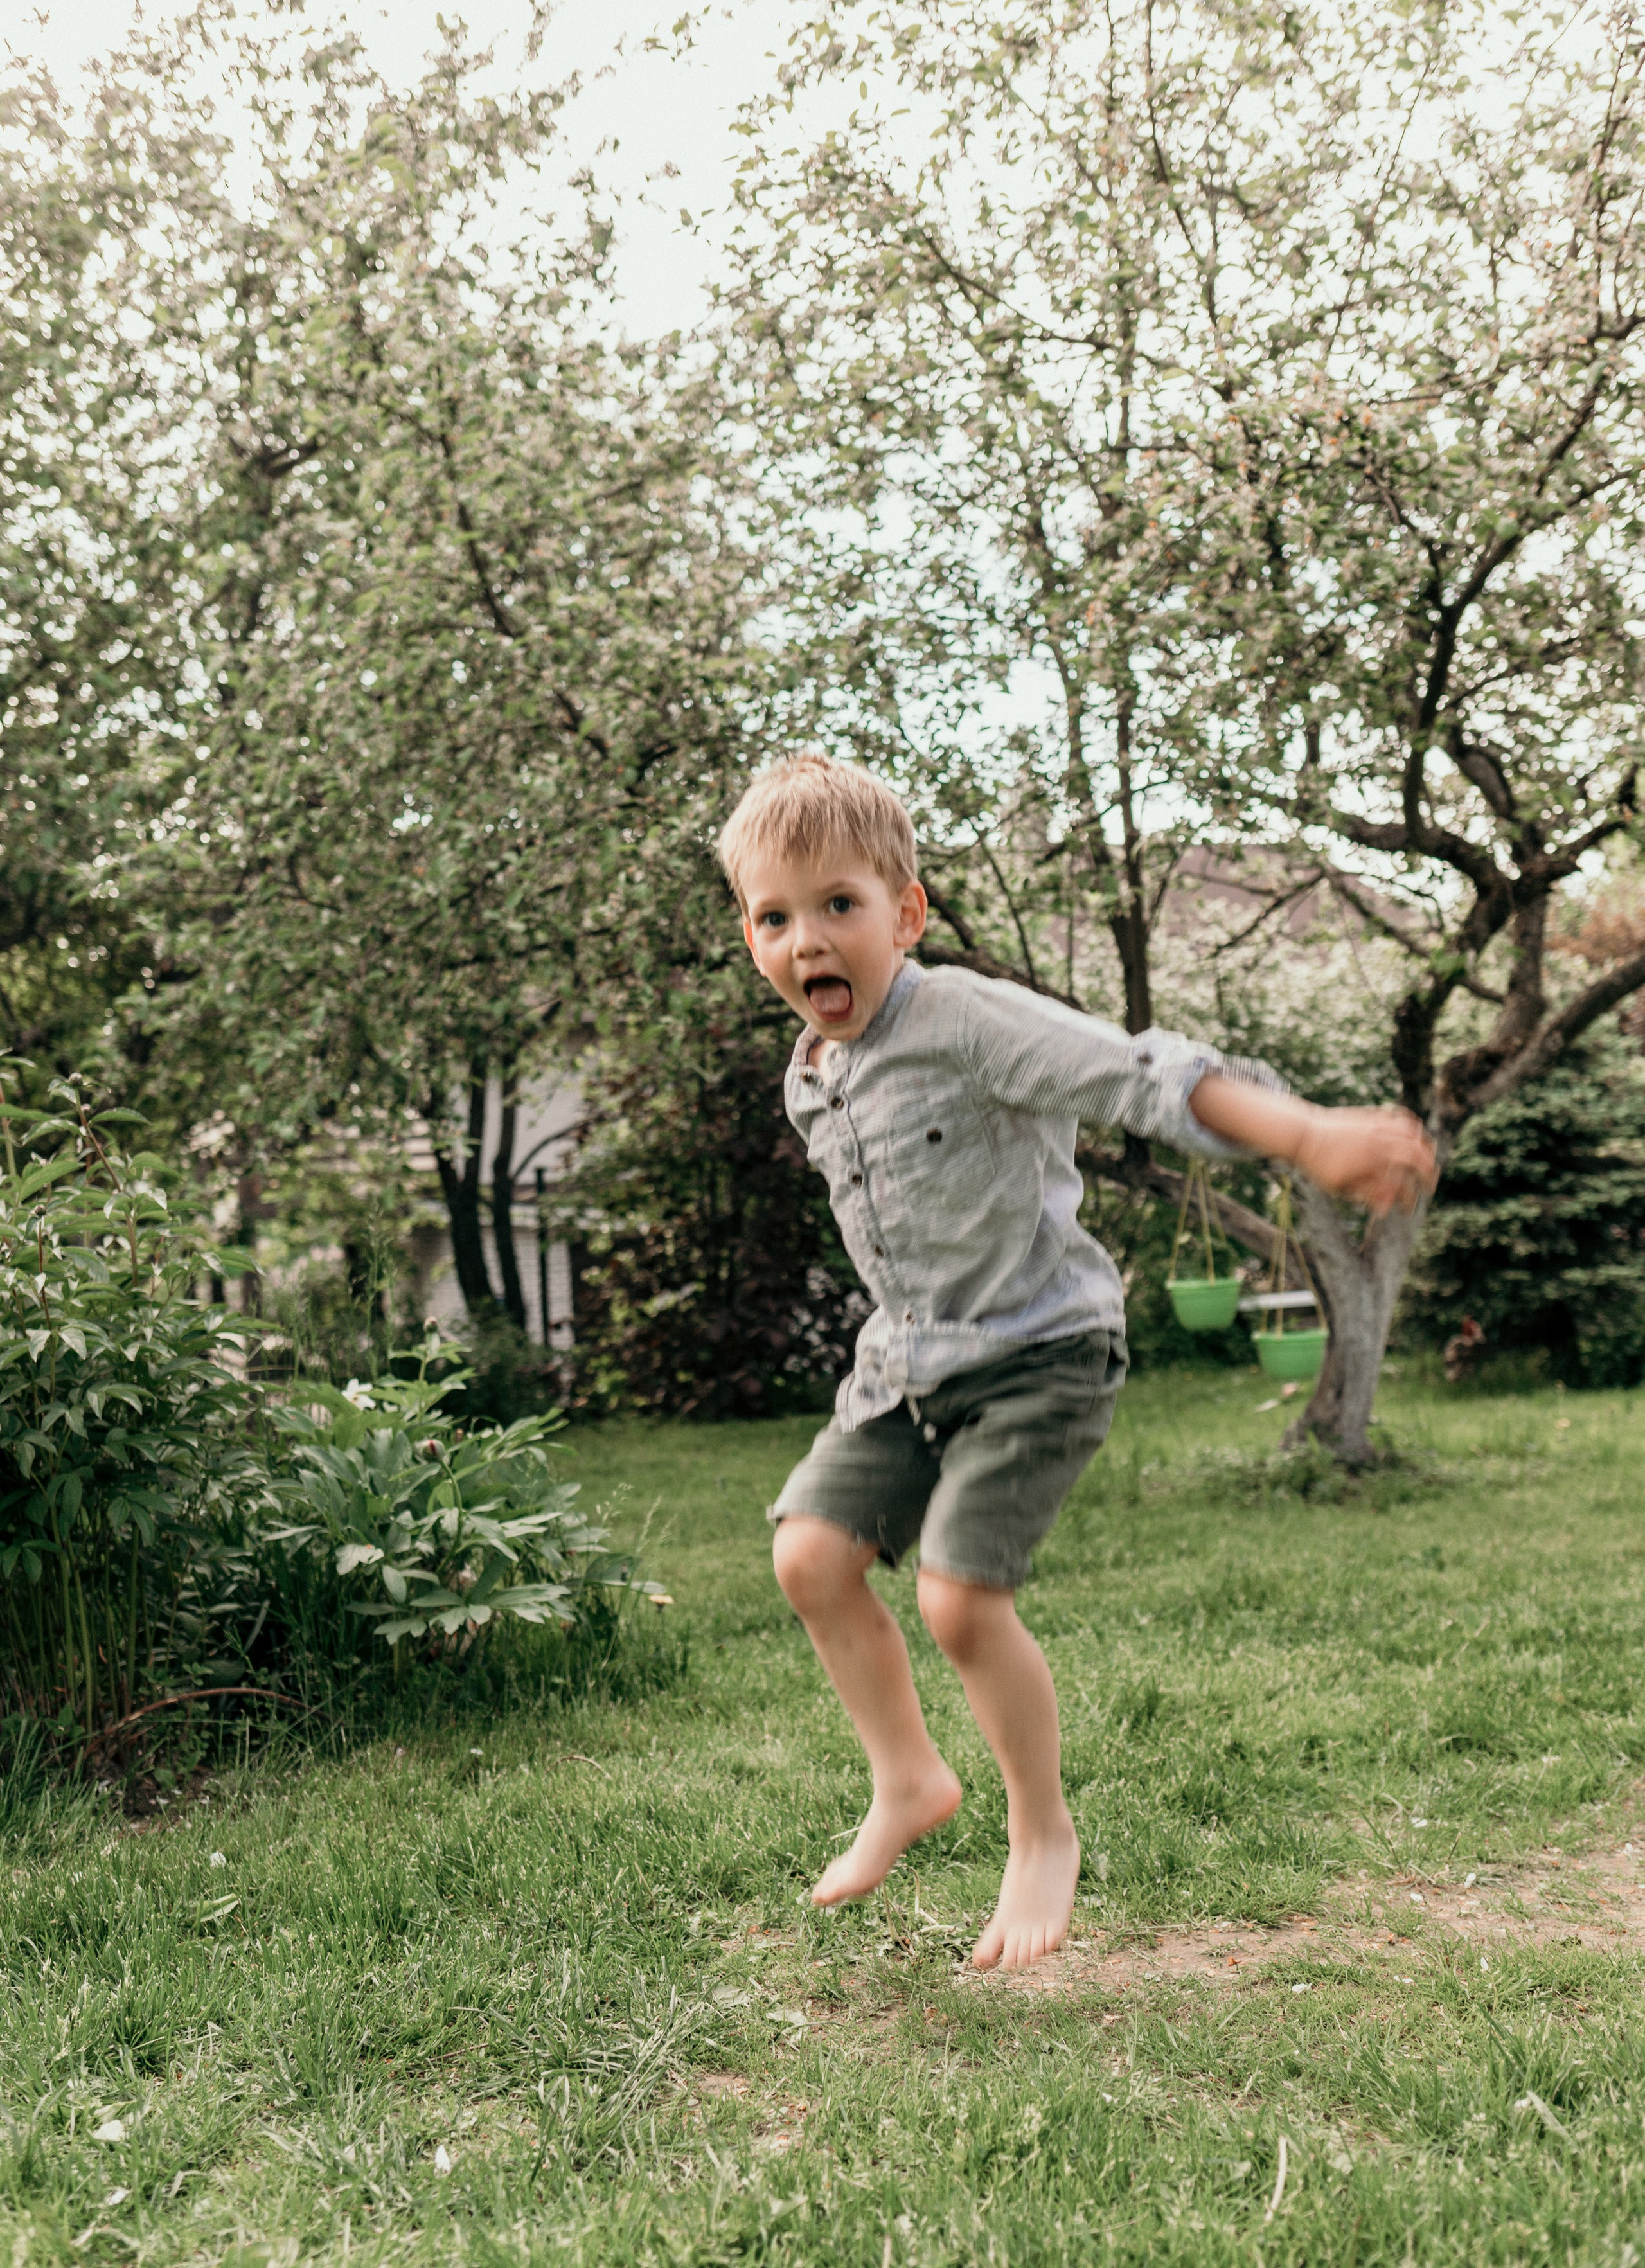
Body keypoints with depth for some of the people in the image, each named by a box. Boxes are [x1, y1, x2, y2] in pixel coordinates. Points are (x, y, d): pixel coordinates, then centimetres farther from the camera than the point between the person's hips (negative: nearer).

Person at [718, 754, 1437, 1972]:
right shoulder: (809, 1082, 5)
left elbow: (1143, 1075, -29)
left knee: (961, 1598, -14)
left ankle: (1045, 1836, 12)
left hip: (1037, 1351, -7)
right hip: (906, 1363, 8)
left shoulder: (965, 1020, -20)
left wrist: (1313, 1135, -41)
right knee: (812, 1554, -1)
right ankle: (910, 1781, 21)